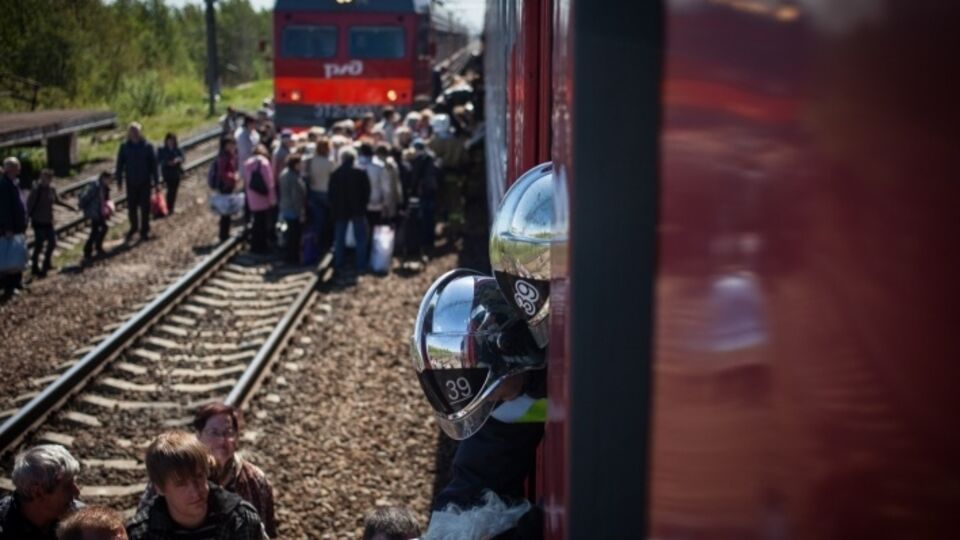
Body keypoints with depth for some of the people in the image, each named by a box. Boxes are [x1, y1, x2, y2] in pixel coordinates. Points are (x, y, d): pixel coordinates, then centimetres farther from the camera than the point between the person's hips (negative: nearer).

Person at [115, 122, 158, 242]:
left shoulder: (147, 146, -7)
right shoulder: (124, 147, -3)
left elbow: (153, 164, -3)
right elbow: (120, 164, 1)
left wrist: (155, 181, -4)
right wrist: (119, 181, 0)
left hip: (145, 182, -1)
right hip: (131, 181, 1)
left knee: (145, 206, 4)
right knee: (132, 206, 9)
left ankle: (144, 230, 17)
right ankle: (134, 227, 29)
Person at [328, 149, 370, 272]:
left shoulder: (335, 174, -3)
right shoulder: (360, 173, -9)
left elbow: (331, 193, 0)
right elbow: (367, 191, -6)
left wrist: (333, 209, 8)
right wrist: (364, 204, 7)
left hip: (340, 210, 2)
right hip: (358, 210, -2)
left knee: (339, 239, 13)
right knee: (360, 239, 7)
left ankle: (338, 264, 14)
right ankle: (361, 266, 3)